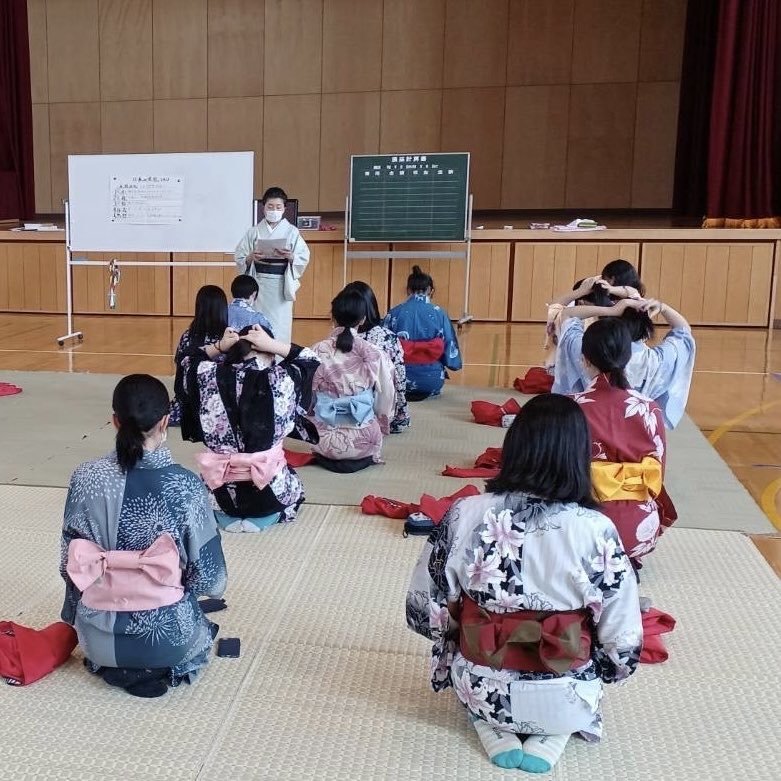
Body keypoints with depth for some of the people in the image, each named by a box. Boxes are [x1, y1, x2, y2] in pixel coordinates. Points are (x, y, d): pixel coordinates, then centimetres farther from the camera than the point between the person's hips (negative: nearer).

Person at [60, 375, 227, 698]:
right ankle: (158, 668, 7)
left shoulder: (86, 478, -12)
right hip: (168, 636, -3)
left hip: (100, 636, 3)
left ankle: (113, 663, 13)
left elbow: (71, 565, -2)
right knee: (201, 627, 33)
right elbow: (210, 580, -12)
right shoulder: (186, 486, -18)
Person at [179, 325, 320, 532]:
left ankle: (229, 515, 22)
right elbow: (310, 360, 3)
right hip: (269, 493, -2)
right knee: (294, 482, 34)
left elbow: (189, 363, 13)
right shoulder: (282, 379, -18)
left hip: (221, 490, 2)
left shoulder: (211, 375, -11)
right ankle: (267, 516, 16)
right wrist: (273, 344, -7)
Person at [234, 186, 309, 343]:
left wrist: (290, 256, -21)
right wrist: (251, 258, -15)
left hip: (282, 284, -1)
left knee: (280, 327, -2)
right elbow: (239, 257, 5)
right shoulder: (254, 232, 6)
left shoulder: (292, 232, 3)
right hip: (259, 284, 1)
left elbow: (304, 259, -2)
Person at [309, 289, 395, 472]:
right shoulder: (375, 355, -11)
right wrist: (381, 427, 18)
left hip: (325, 439, 1)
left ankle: (328, 457, 11)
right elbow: (385, 402, -1)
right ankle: (363, 459, 12)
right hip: (363, 441, 0)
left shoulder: (317, 352, -10)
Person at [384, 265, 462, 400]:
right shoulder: (439, 314, -6)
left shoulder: (394, 313, -5)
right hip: (432, 380, 0)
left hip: (401, 379, 0)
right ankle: (426, 391, 11)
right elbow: (450, 347, -2)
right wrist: (453, 363, 18)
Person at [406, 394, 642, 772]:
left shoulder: (464, 515, -17)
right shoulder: (597, 531, -20)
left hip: (480, 691, 1)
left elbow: (425, 612, -7)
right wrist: (595, 670, 11)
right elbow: (623, 646, -12)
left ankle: (491, 728, 10)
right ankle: (551, 736, 8)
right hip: (564, 703, -1)